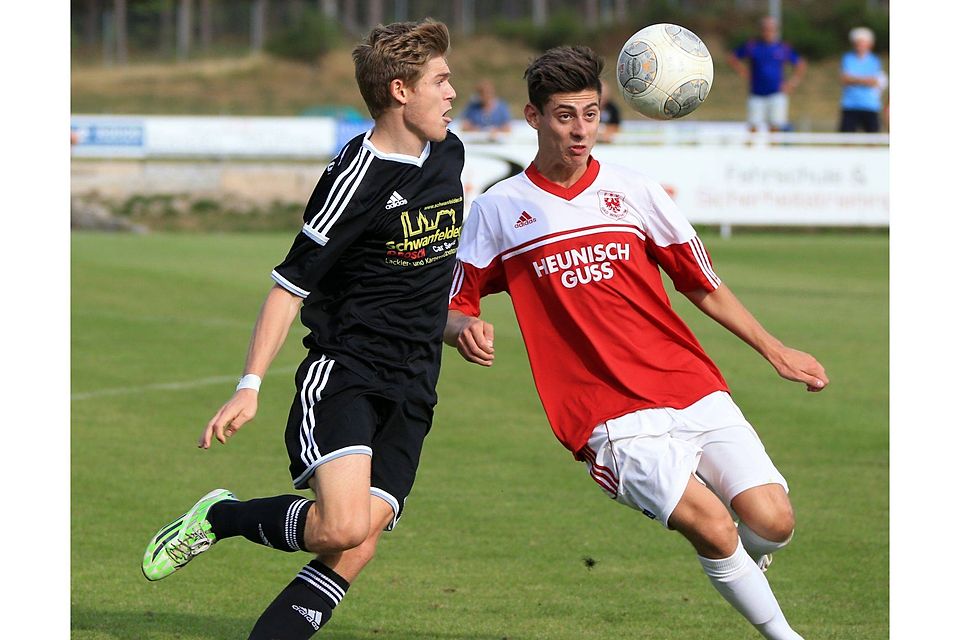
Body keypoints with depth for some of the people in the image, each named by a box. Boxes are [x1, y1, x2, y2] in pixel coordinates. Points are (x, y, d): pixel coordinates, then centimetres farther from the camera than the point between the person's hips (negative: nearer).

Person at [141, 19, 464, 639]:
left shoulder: (448, 153, 11)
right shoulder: (358, 176, -13)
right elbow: (290, 285, -11)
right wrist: (250, 387, -17)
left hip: (411, 391, 7)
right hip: (343, 372, -7)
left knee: (355, 552, -9)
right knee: (344, 526, -25)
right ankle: (220, 517, 2)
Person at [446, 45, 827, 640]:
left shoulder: (634, 190, 10)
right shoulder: (497, 211, 6)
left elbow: (703, 285, 18)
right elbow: (453, 306, 11)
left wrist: (775, 350, 16)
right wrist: (465, 328, -12)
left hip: (695, 389, 3)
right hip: (612, 417, -3)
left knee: (771, 523, -11)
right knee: (711, 525, -24)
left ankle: (743, 563, 24)